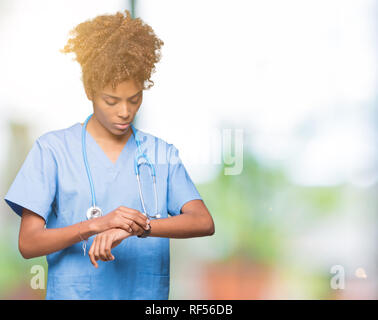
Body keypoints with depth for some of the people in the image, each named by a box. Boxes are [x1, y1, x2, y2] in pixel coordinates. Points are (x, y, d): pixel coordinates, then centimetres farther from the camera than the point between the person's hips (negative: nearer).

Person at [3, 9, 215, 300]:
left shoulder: (162, 153, 5)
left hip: (148, 292, 2)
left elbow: (204, 222, -7)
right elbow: (28, 243, -6)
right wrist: (95, 225, -20)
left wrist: (138, 227, -21)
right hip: (72, 292, -2)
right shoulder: (53, 149, -1)